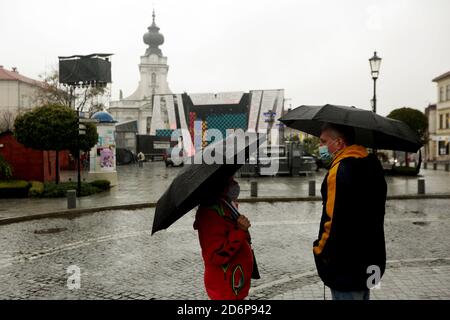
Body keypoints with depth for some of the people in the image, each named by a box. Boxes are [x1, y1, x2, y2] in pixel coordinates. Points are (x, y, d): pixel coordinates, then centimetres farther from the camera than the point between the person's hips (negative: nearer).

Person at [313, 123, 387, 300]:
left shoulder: (342, 169, -22)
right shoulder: (371, 165, 9)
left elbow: (337, 220, -29)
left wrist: (321, 250, -14)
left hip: (347, 266, -9)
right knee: (360, 293, 24)